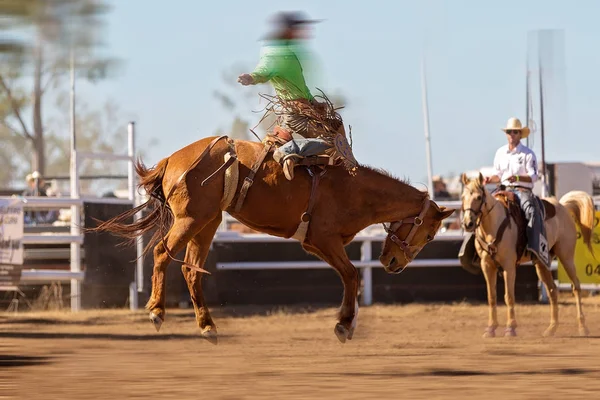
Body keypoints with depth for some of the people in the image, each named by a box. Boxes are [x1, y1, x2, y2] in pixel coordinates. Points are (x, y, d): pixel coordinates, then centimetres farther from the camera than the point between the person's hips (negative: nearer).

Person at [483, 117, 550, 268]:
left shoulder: (528, 154, -1)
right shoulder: (500, 153, 14)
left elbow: (533, 176, -8)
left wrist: (518, 178, -26)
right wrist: (490, 179, -1)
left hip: (523, 190, -6)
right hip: (505, 190, 6)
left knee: (532, 211, -35)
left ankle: (536, 249, -45)